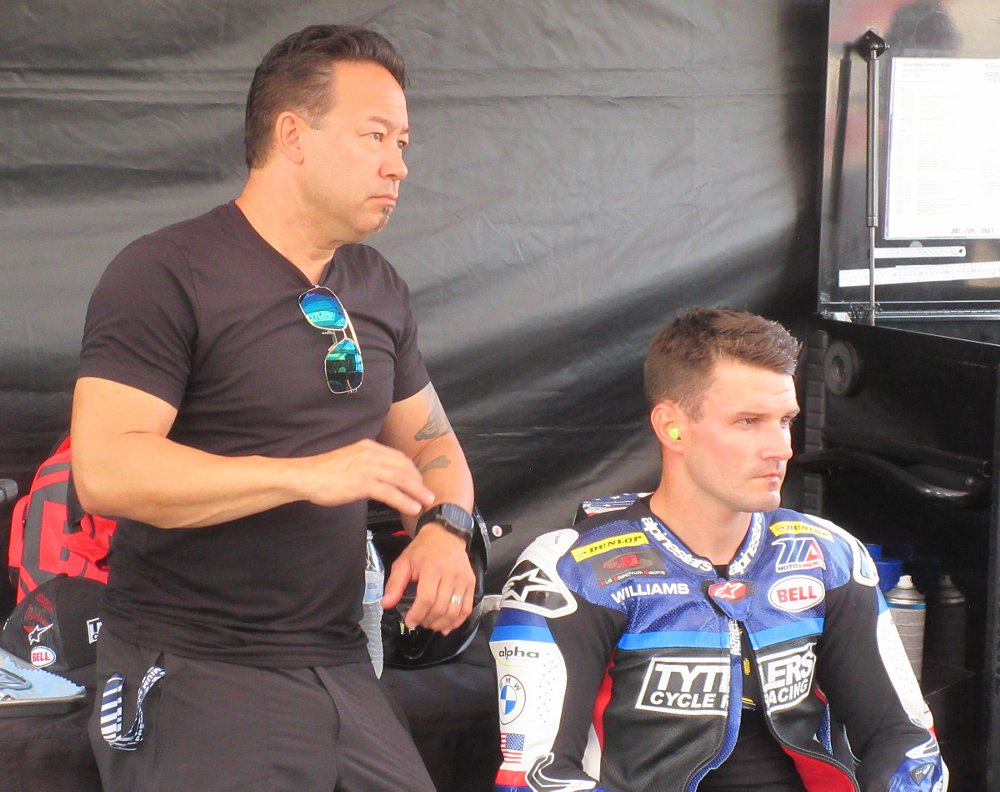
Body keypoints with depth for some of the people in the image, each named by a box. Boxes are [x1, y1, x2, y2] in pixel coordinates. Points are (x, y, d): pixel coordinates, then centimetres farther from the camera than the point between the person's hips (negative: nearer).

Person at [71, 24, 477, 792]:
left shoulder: (378, 289, 14)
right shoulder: (167, 275, -9)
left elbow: (430, 439, 22)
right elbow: (105, 470, -20)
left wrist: (444, 527, -1)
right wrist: (308, 476, -23)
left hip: (340, 669, 7)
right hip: (193, 677, -6)